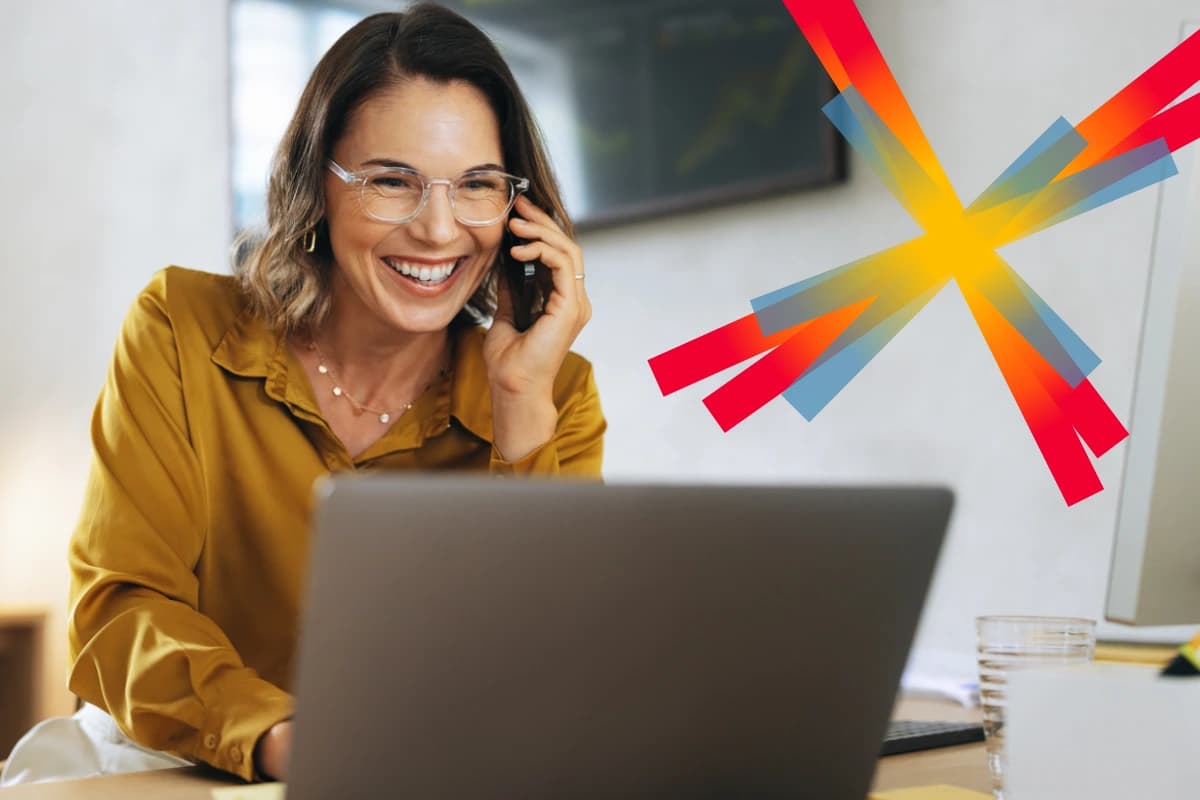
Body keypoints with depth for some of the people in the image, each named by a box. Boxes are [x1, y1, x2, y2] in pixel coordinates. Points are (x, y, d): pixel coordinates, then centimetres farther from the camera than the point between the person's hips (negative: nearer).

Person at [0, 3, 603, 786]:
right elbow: (119, 611, -10)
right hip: (177, 773, 0)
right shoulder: (182, 332, -3)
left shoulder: (560, 398, -2)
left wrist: (522, 406, -18)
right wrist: (277, 739, -30)